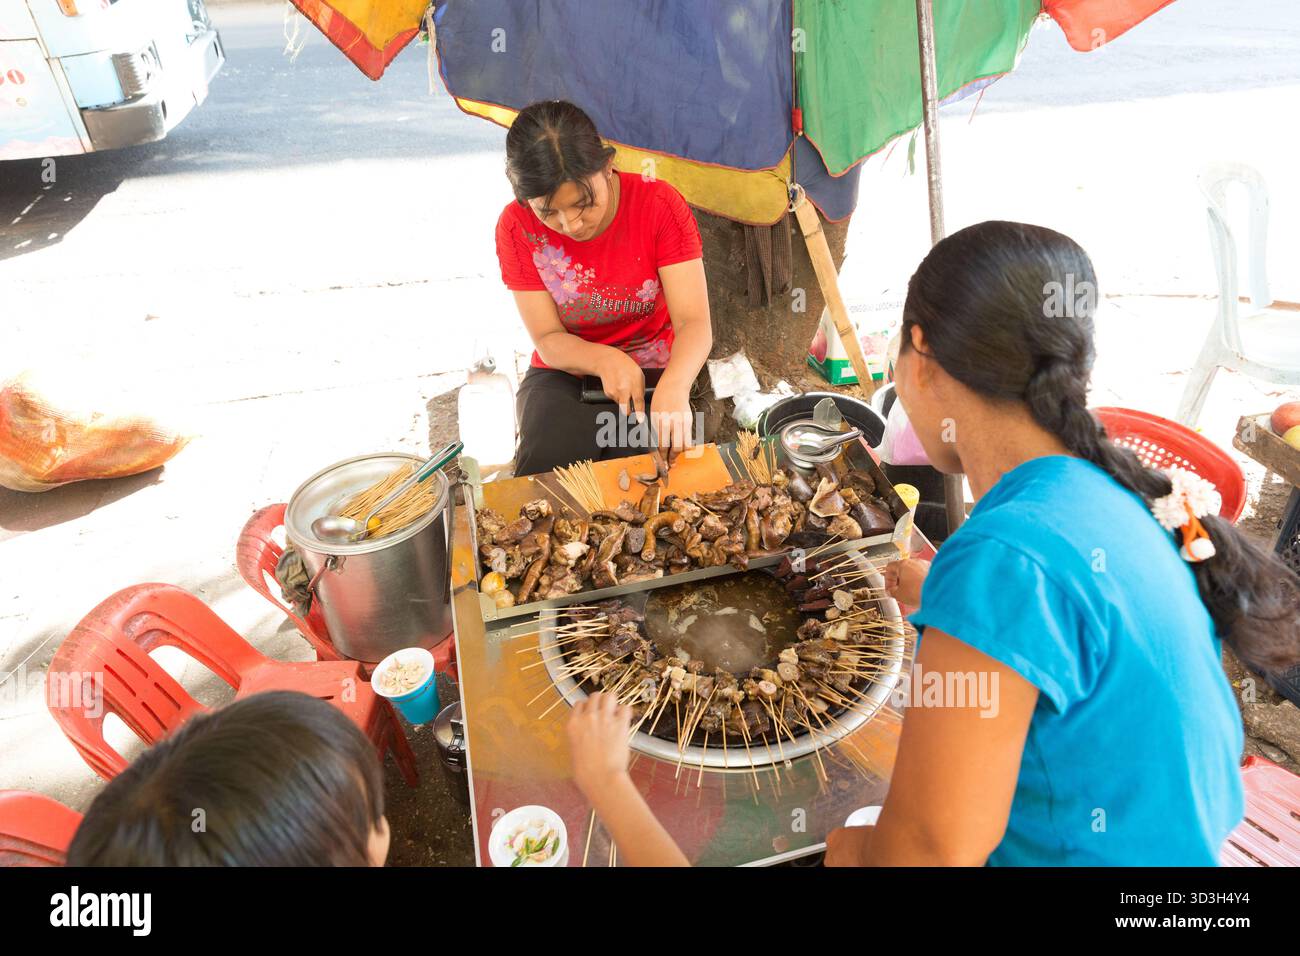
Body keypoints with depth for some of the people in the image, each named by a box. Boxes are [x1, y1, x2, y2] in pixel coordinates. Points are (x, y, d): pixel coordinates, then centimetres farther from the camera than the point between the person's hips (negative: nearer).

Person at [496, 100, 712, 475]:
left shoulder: (659, 204, -16)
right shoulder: (517, 228, -12)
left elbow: (694, 322, -21)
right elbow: (547, 339, -9)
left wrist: (673, 387, -43)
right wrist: (604, 360, -31)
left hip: (652, 370, 0)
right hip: (564, 374, 1)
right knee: (550, 452, -31)